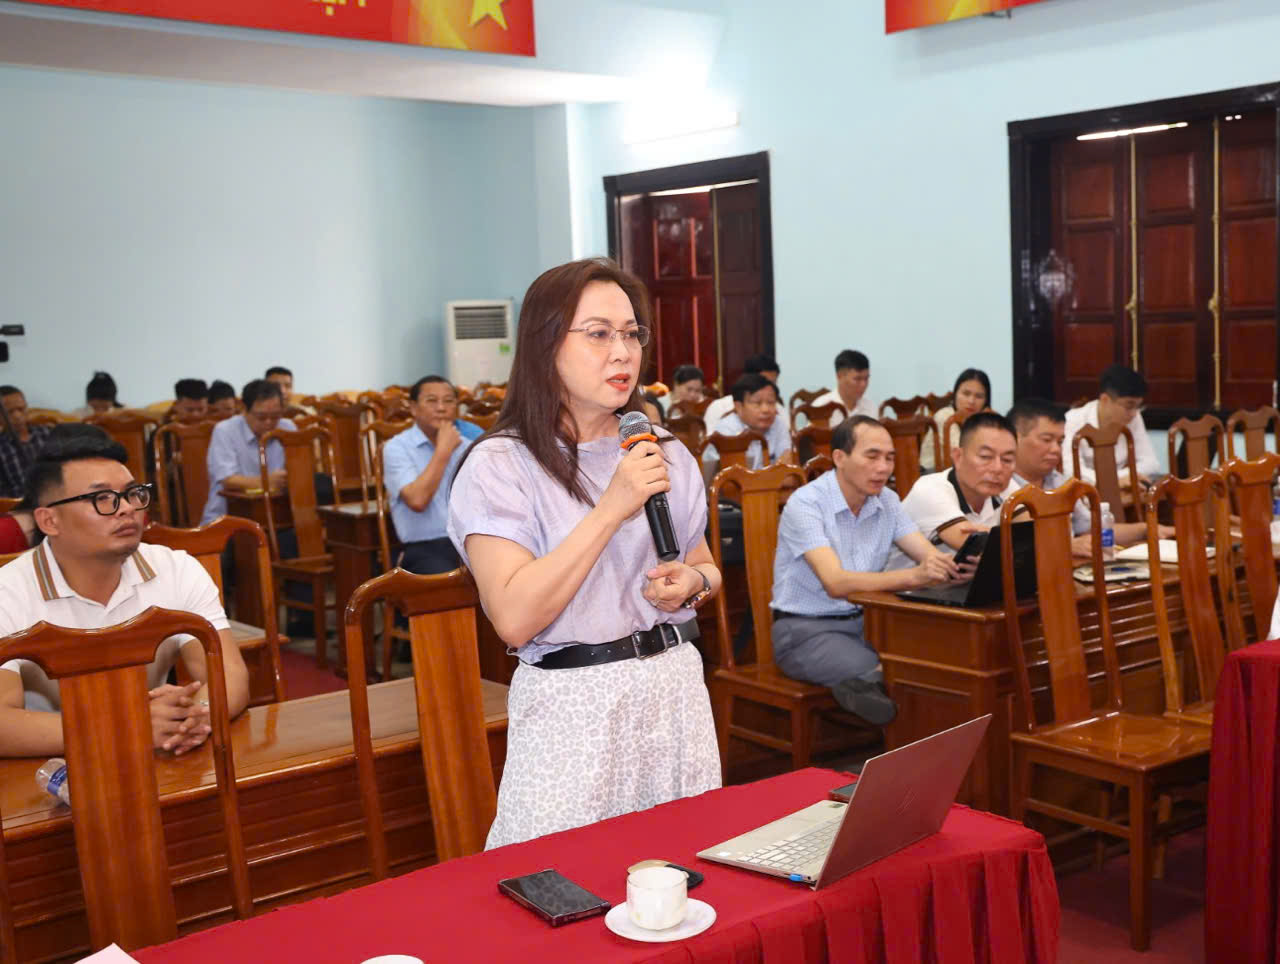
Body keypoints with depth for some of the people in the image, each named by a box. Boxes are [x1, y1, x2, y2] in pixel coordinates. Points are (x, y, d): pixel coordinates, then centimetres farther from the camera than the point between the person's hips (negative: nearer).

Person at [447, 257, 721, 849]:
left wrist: (693, 582, -2)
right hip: (574, 705, -5)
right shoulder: (499, 466, -9)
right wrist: (613, 507, -20)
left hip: (676, 687, 5)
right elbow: (514, 618, -20)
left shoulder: (665, 453, 9)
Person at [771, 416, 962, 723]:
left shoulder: (887, 502, 4)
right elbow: (836, 583, -29)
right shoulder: (805, 503, -17)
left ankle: (863, 686, -4)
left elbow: (931, 558, -5)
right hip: (807, 630, -7)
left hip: (864, 622, 7)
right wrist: (913, 577, -42)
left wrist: (958, 565, -30)